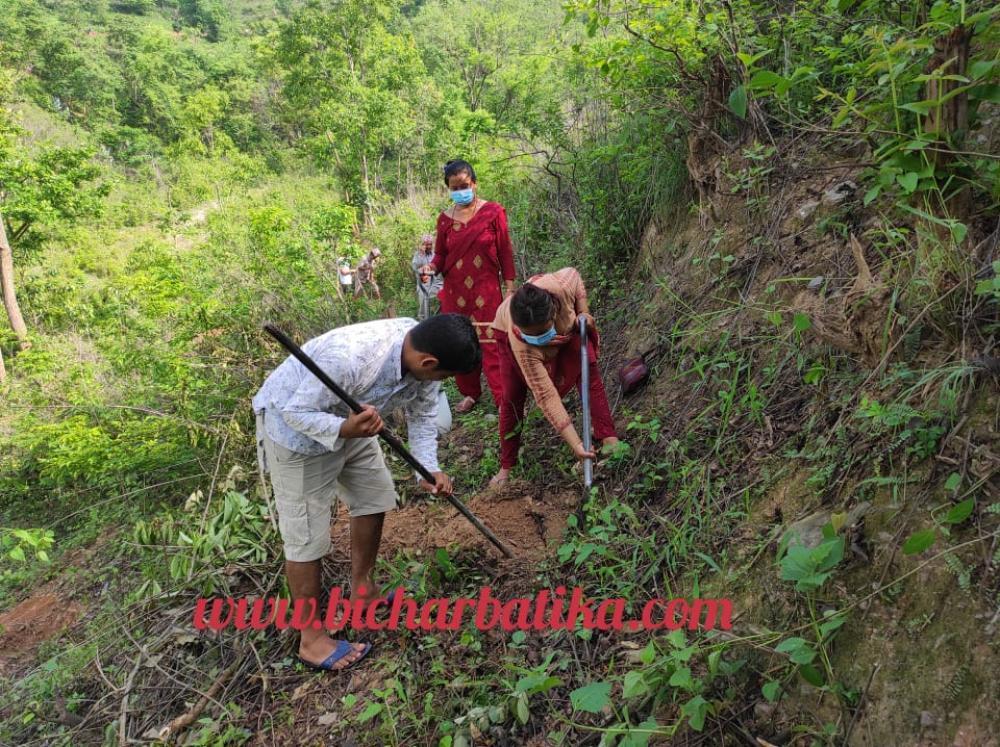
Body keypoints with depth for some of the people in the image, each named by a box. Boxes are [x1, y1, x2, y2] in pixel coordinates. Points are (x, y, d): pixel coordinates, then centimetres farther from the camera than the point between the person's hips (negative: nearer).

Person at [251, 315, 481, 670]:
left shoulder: (421, 350, -19)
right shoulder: (349, 358, -43)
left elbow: (422, 414, -5)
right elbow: (296, 410, -30)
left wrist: (428, 469, -17)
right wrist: (344, 430, -47)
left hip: (350, 418, 8)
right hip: (294, 426, -7)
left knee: (374, 497, 15)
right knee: (307, 537, -1)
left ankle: (361, 591, 36)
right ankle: (311, 639, 16)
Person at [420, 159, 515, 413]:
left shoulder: (493, 212, -3)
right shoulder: (445, 218, 5)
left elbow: (505, 252, -1)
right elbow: (441, 254, 12)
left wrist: (510, 286, -3)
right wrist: (432, 267, -11)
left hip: (486, 290, -3)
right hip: (455, 292, 3)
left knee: (491, 343, -7)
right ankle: (470, 393, 25)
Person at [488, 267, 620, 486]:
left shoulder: (561, 287, -45)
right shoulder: (522, 348, -46)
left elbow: (573, 274, -18)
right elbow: (546, 395, -43)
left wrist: (583, 312, -23)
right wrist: (575, 444, -45)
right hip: (508, 331, -3)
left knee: (588, 371, -13)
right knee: (512, 397, -4)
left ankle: (609, 439, -7)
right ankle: (506, 466, 12)